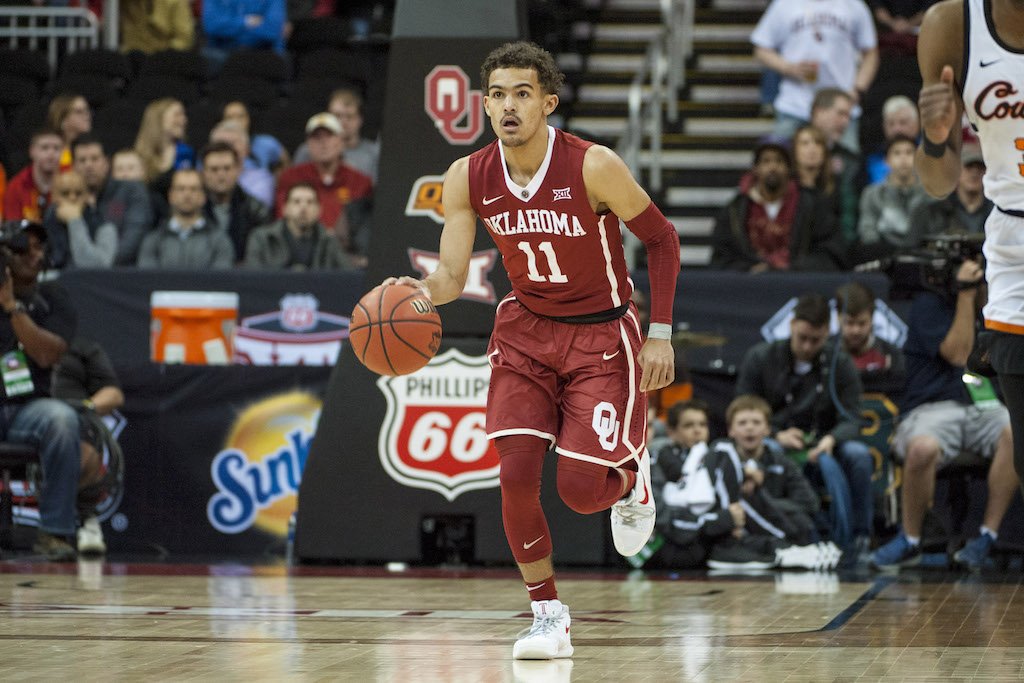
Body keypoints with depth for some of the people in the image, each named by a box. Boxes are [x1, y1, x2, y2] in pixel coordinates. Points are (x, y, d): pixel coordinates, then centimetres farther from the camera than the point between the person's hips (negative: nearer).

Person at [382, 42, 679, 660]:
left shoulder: (593, 166, -22)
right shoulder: (469, 179, -10)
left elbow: (662, 238, -9)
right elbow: (452, 276, -7)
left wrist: (660, 335, -11)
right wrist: (420, 292, -31)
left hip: (601, 335, -3)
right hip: (526, 330, 3)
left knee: (580, 489, -11)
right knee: (517, 474, -12)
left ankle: (631, 477, 27)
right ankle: (549, 617, 4)